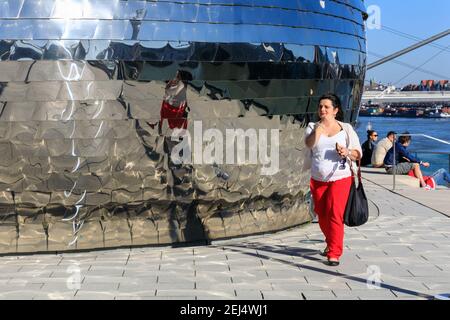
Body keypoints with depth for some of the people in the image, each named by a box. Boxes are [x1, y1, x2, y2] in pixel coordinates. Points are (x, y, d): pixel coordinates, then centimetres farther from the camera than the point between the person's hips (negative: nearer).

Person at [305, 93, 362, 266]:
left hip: (340, 179, -3)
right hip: (318, 180, 3)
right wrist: (318, 129, -33)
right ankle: (331, 243, 40)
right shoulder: (313, 127, 7)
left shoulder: (346, 128, 4)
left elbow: (358, 154, 3)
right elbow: (309, 144, -16)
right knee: (322, 215, 14)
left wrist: (347, 152, -18)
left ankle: (334, 254, -12)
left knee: (335, 214, -15)